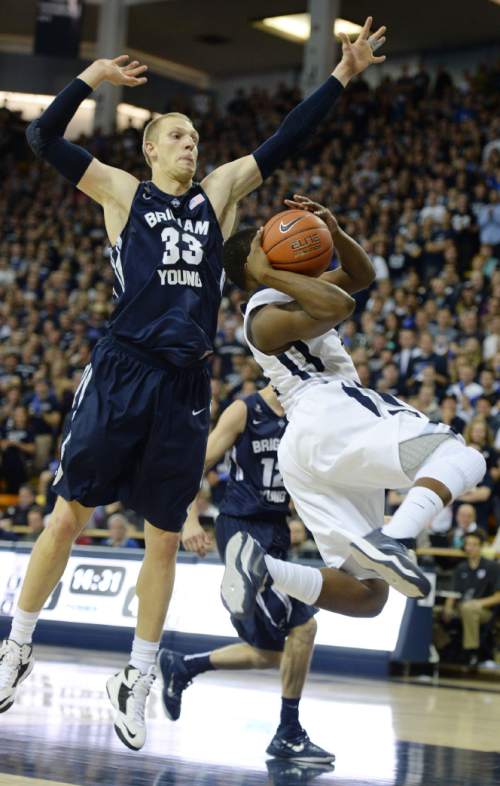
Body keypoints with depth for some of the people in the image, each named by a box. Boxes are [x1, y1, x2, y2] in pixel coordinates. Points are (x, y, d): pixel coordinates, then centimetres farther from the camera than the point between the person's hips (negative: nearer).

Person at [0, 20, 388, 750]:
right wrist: (89, 79, -7)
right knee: (68, 516, 0)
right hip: (120, 373, -3)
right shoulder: (123, 192, 7)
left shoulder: (218, 194, 15)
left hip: (184, 384, 3)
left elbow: (285, 141, 16)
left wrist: (342, 76, 12)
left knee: (164, 539, 6)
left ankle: (136, 682, 16)